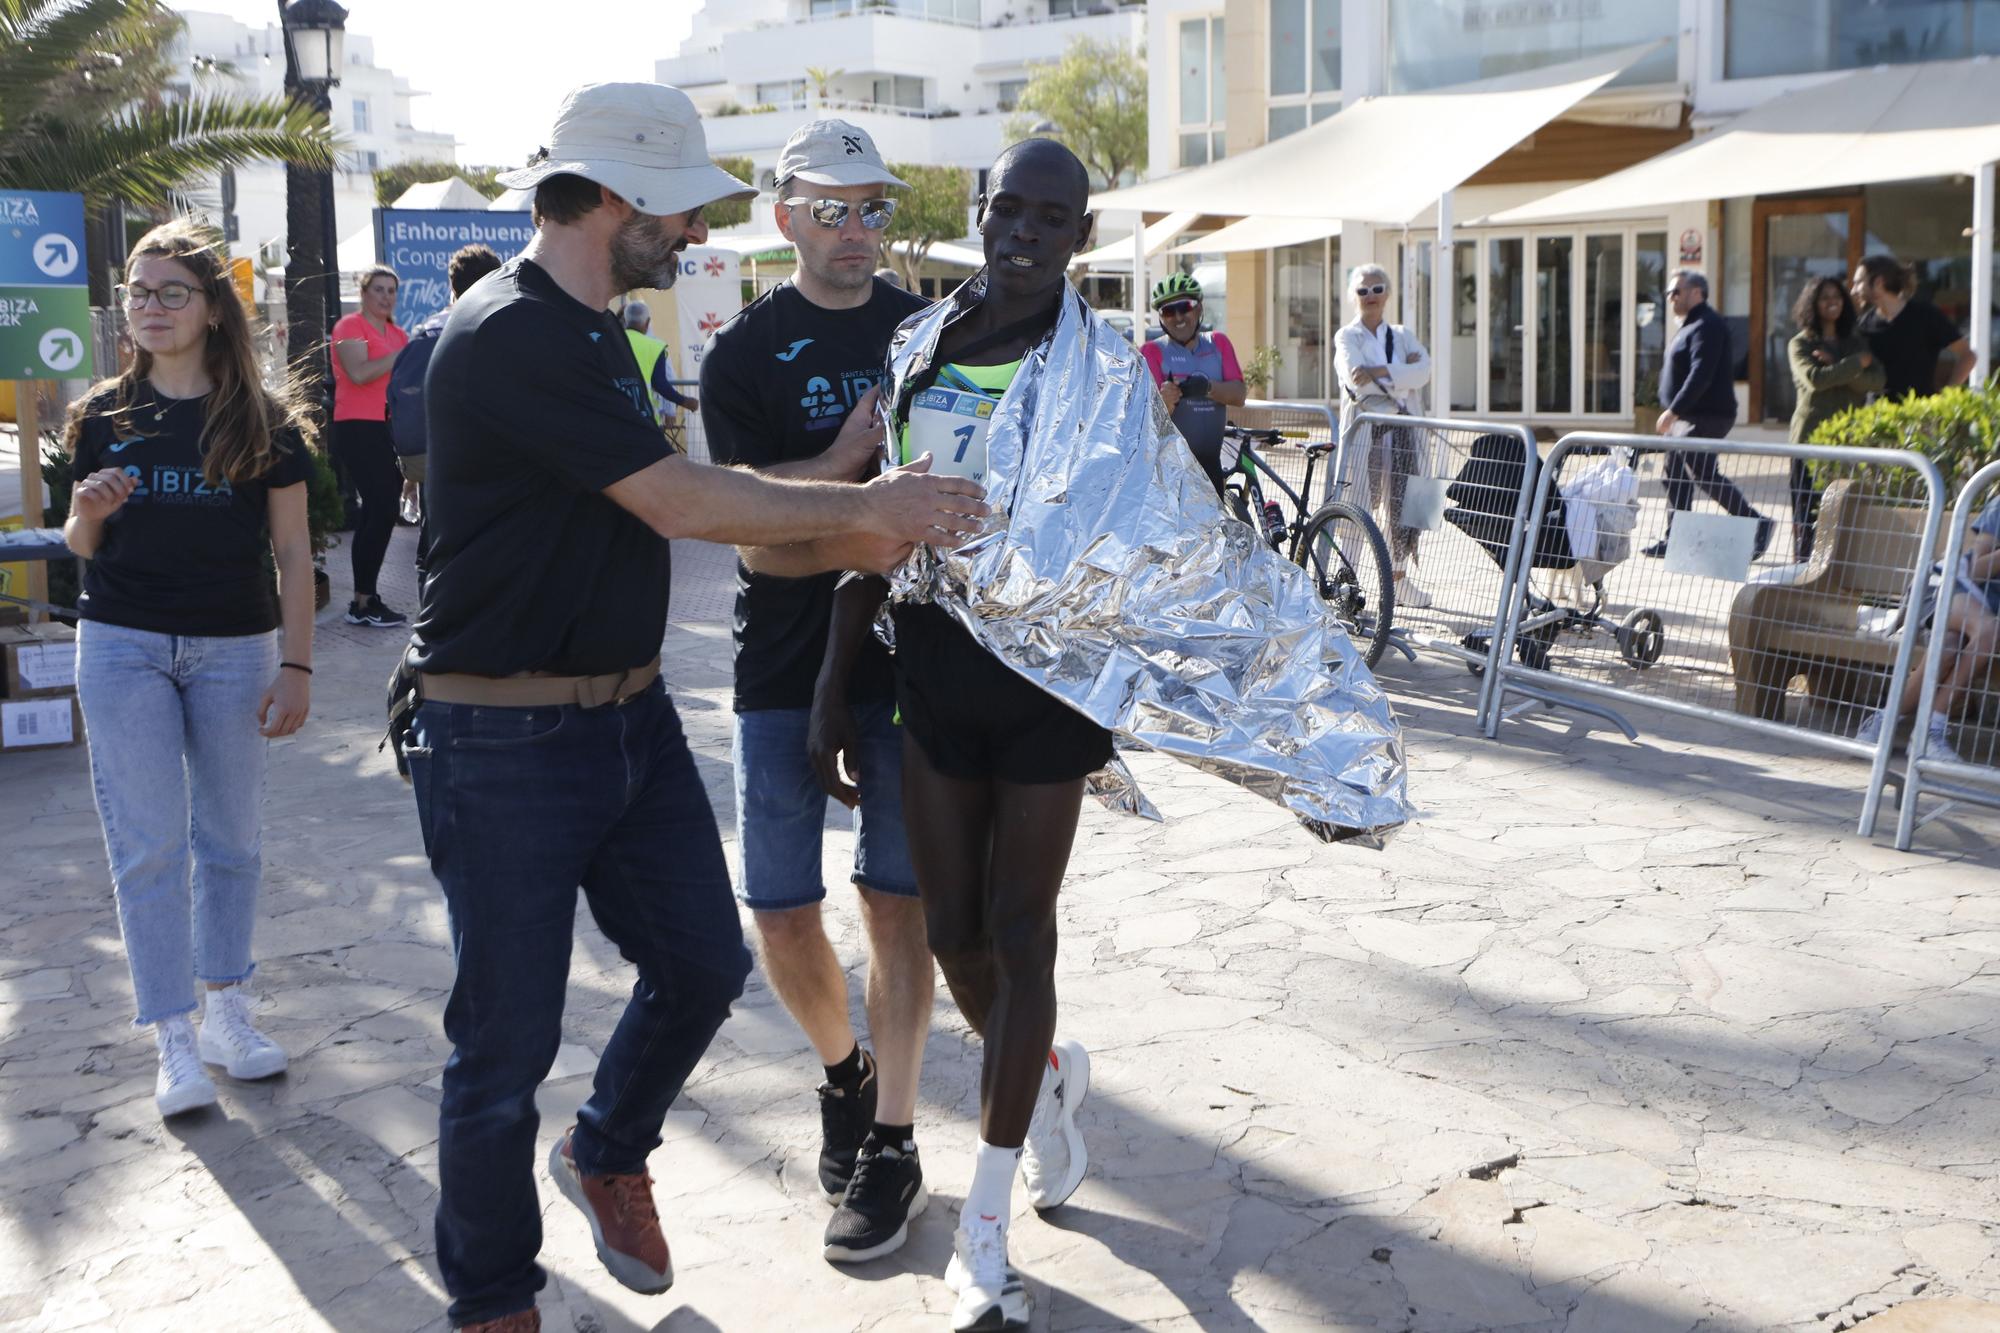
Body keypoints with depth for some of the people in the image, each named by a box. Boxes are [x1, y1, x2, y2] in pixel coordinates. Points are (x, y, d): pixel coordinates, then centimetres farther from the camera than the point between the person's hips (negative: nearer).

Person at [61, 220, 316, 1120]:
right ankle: (174, 1042, 7)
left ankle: (225, 1009, 25)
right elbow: (82, 546, 11)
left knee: (229, 838, 9)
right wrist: (89, 515, -12)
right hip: (123, 646, 1)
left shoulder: (263, 420, -2)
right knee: (149, 844, 0)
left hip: (234, 648, -1)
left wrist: (297, 665, -5)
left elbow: (292, 552, 0)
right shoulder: (105, 418, 4)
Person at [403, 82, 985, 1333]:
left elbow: (664, 510, 11)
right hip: (506, 744, -9)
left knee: (703, 964, 15)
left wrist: (846, 532, 0)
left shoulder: (593, 333, 12)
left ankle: (608, 1155, 42)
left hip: (631, 713, 9)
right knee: (510, 1039, 4)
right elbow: (681, 500, -23)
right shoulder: (511, 336, -20)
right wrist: (870, 505, -13)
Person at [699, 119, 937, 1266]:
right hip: (784, 660, 0)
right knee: (781, 907, 2)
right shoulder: (746, 352, 1)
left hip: (909, 651, 0)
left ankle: (891, 1145, 13)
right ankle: (844, 1069, 30)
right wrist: (853, 454, -22)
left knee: (898, 899, 2)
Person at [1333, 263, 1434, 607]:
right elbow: (1356, 380, -15)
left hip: (1399, 426, 4)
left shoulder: (1402, 336, 16)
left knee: (1404, 503, 3)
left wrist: (1377, 372, -16)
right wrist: (1402, 373, -10)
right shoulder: (1347, 337, 4)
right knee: (1357, 505, -8)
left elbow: (1423, 372, -5)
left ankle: (1399, 576, 15)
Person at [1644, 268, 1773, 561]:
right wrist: (1673, 412, 19)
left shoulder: (1707, 326, -14)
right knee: (1676, 475, 10)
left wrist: (1673, 411, -26)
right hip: (1687, 417, 11)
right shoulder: (1691, 325, 19)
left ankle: (1758, 524, -4)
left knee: (1705, 475, -12)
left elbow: (1700, 375, -24)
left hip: (1704, 418, -11)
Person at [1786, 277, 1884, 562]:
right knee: (1809, 510, -5)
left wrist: (1836, 367, -11)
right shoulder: (1800, 344, 6)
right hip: (1812, 435, -3)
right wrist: (1856, 363, -4)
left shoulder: (1856, 343, 17)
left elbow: (1876, 382, 1)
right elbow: (1815, 379, -13)